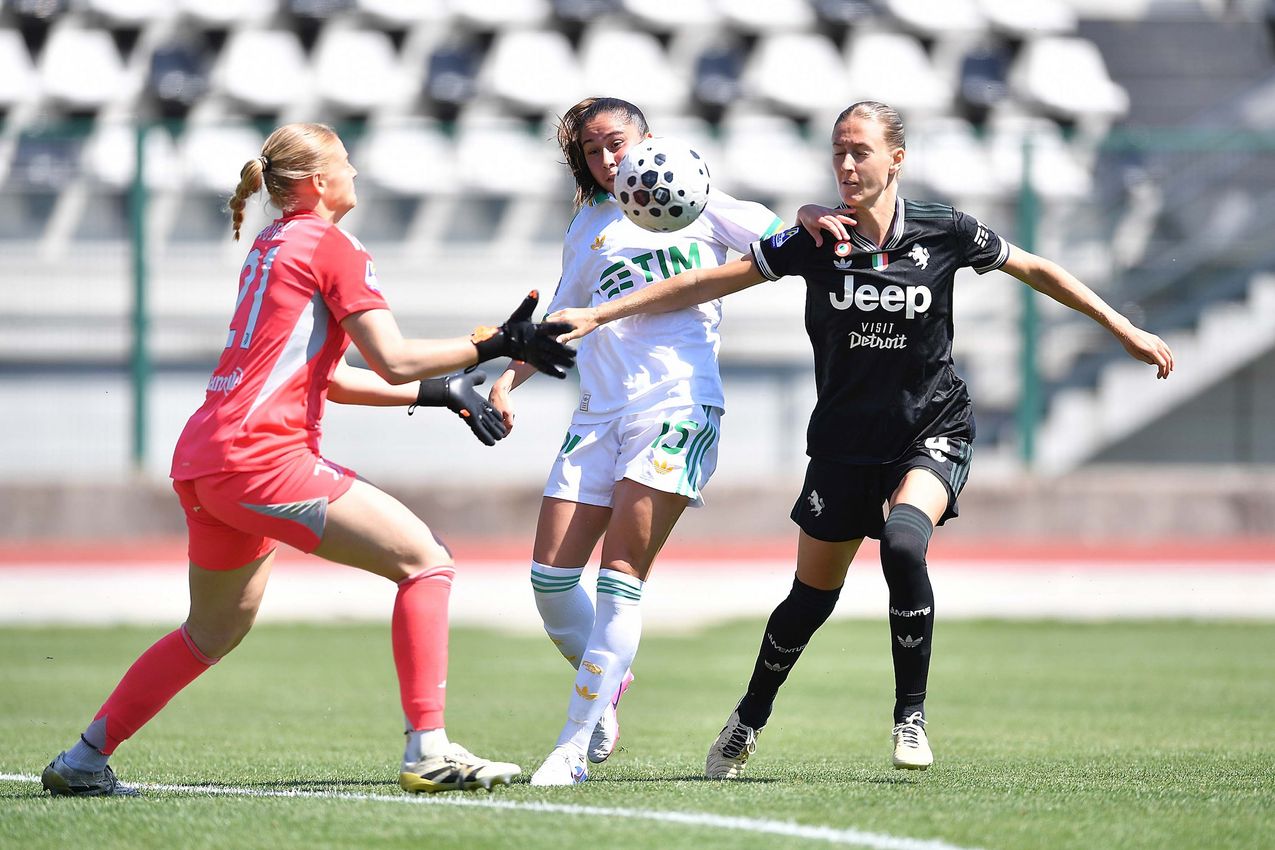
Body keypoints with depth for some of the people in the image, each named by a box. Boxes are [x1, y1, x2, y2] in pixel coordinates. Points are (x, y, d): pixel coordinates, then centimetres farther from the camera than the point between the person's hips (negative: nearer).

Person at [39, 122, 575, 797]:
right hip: (261, 455, -9)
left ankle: (83, 760, 25)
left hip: (201, 460, 9)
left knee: (216, 629, 24)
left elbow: (330, 378, 25)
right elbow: (394, 362, -12)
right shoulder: (330, 245, -4)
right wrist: (495, 345, -7)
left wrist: (438, 393, 21)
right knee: (425, 560, -8)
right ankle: (428, 751, -16)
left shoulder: (272, 245, 23)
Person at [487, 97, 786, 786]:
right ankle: (606, 683, 25)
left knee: (621, 575, -14)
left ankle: (574, 746, -14)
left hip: (679, 405, -5)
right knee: (551, 575, -4)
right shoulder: (588, 230, 19)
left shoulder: (699, 204, 9)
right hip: (600, 412, 5)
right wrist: (508, 376, 8)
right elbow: (557, 323, 23)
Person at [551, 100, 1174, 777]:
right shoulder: (815, 238, -9)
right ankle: (748, 722, 33)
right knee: (813, 595, 7)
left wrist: (1125, 331, 7)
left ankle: (911, 715, -15)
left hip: (933, 431, -2)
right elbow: (710, 282, -6)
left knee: (904, 544, -30)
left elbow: (1036, 270, 5)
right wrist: (600, 314, -10)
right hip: (844, 439, 2)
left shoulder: (944, 233, -9)